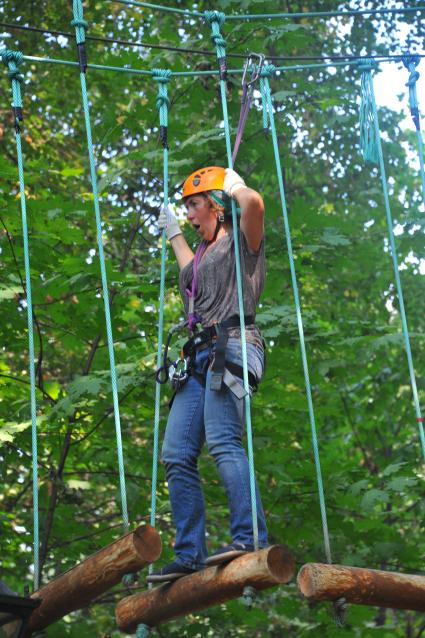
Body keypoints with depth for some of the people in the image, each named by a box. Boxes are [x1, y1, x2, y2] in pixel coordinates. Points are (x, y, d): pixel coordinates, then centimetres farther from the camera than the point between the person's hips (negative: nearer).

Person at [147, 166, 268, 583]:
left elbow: (253, 202, -18)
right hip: (199, 360, 9)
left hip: (230, 348, -9)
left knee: (222, 442, -27)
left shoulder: (241, 240, 5)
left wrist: (233, 185, 3)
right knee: (176, 455, -2)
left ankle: (251, 540, -33)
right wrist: (174, 235, 63)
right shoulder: (206, 251, 30)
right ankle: (190, 556, -2)